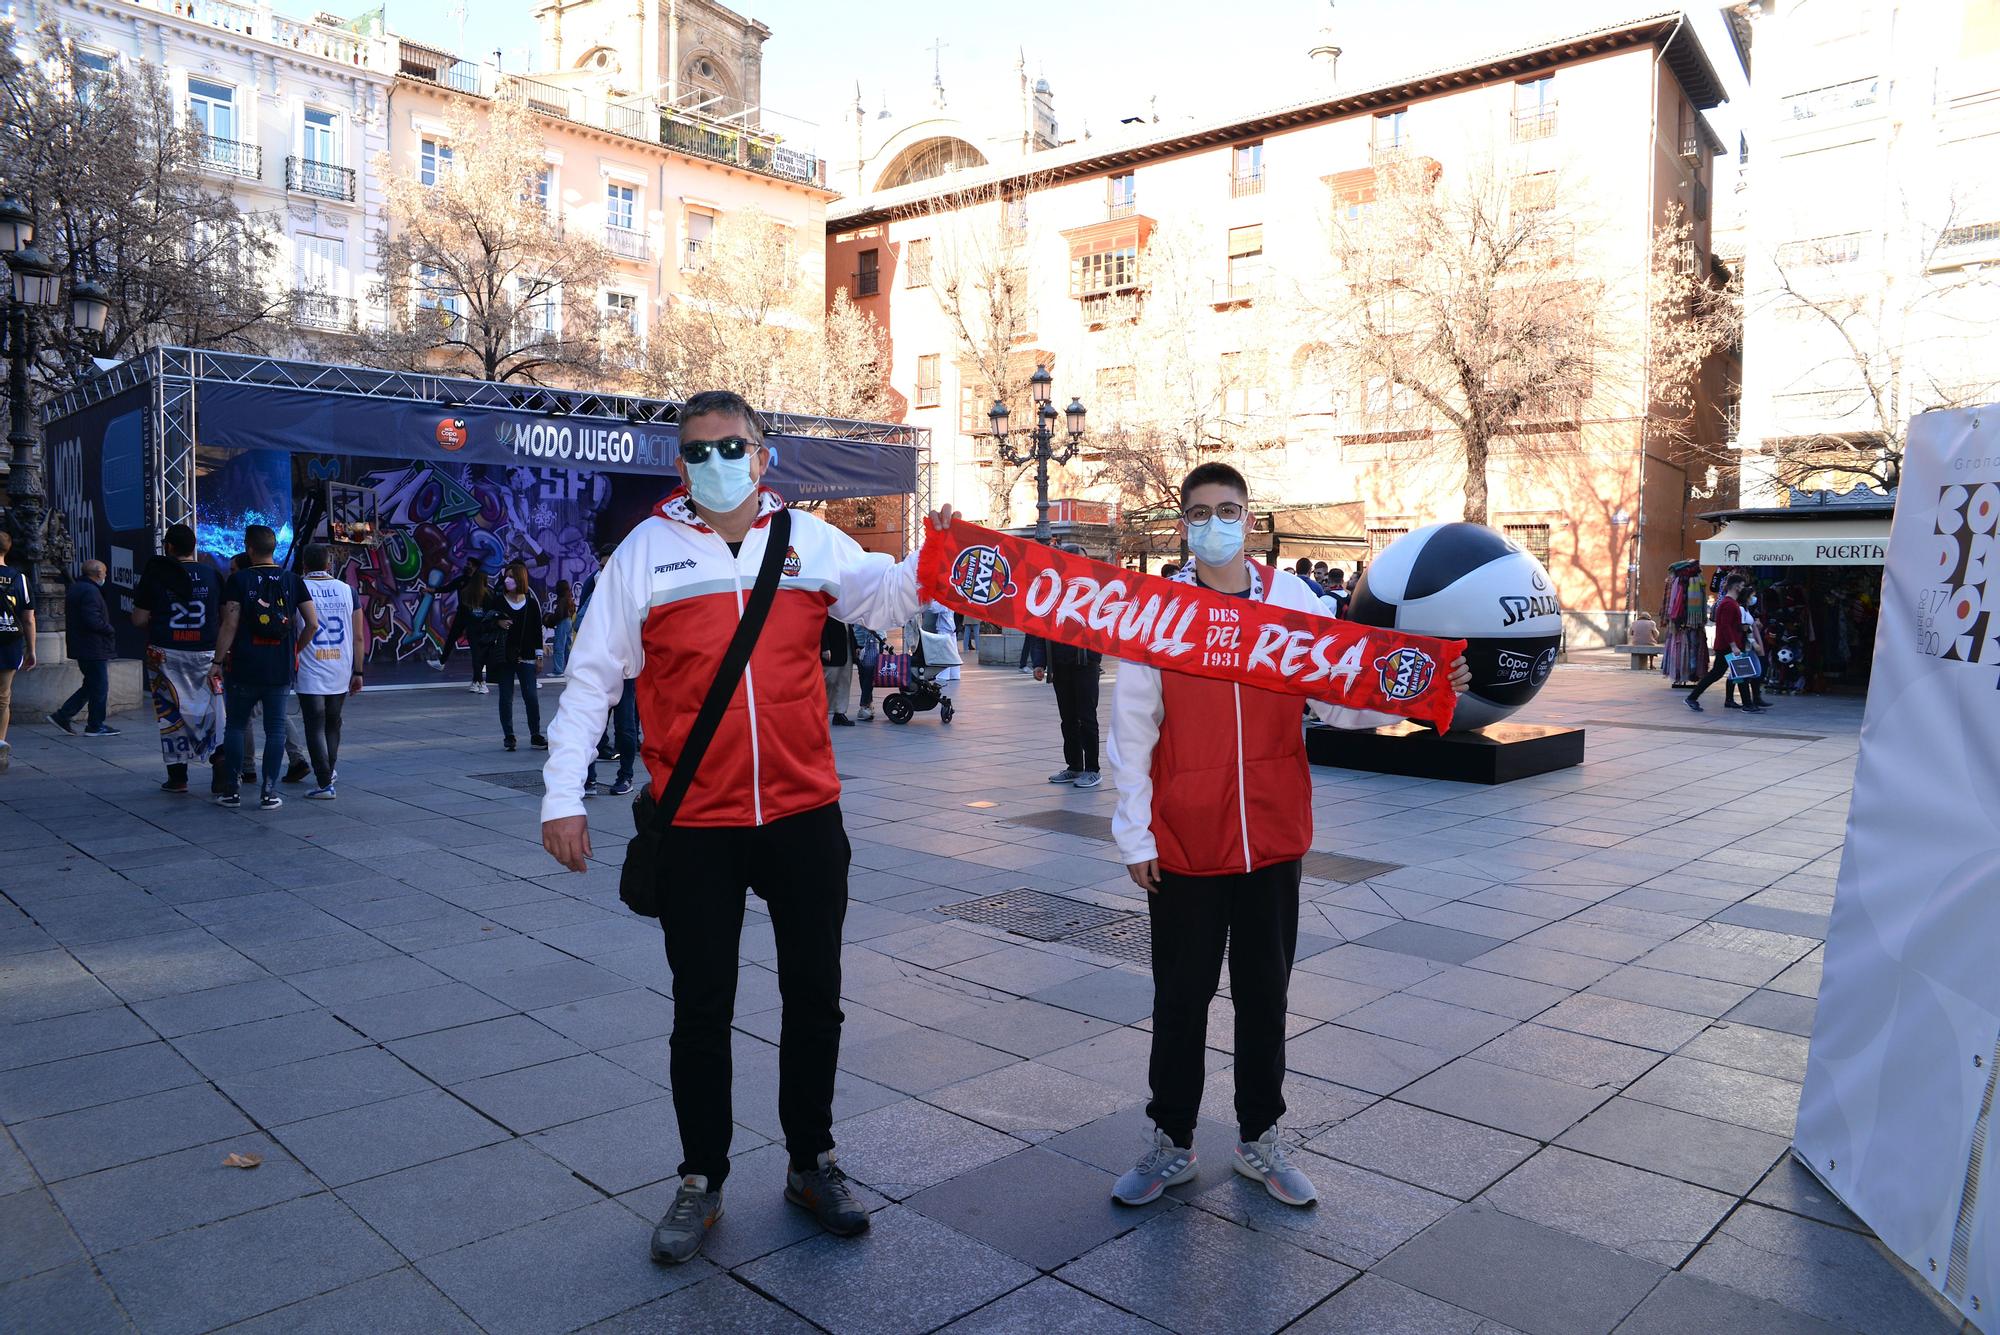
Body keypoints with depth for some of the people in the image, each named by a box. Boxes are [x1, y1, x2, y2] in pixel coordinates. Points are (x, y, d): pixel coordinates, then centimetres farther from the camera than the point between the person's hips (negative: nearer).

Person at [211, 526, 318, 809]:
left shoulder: (238, 580, -5)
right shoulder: (293, 581, 3)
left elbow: (229, 626, -10)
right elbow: (312, 624, -2)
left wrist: (217, 662, -5)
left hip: (243, 668, -1)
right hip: (281, 669, 2)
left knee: (236, 726, 11)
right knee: (275, 729, 6)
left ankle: (231, 791, 13)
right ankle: (269, 793, 5)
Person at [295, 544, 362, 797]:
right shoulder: (347, 590, 4)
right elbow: (358, 637, 4)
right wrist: (357, 672, 9)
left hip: (310, 672, -3)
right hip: (340, 672, 3)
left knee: (315, 726, -1)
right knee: (333, 723, 20)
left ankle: (325, 783, -7)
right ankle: (329, 772, 32)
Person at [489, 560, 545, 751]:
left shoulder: (531, 603, 2)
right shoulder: (497, 600, 1)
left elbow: (537, 629, 6)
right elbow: (486, 619, 11)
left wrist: (539, 654, 3)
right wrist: (497, 622, -11)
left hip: (525, 656, 0)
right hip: (504, 655, 0)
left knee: (531, 696, -4)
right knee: (506, 697, 4)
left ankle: (535, 735, 6)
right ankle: (508, 736, 12)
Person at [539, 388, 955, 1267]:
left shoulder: (808, 538, 4)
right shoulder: (646, 551, 0)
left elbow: (883, 598, -10)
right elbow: (591, 678, 1)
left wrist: (929, 558, -32)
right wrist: (561, 797, -3)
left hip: (806, 814, 2)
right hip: (695, 827, -1)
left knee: (814, 995, 14)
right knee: (702, 1009, 11)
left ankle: (811, 1161, 34)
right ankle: (702, 1179, 31)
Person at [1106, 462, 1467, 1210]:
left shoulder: (1291, 598, 1)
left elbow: (1335, 697, 1)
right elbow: (1131, 729, -5)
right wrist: (1135, 835, -6)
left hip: (1273, 835, 2)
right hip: (1184, 842, -2)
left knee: (1265, 993, 15)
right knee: (1181, 997, 10)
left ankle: (1259, 1140, 33)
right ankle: (1171, 1143, 29)